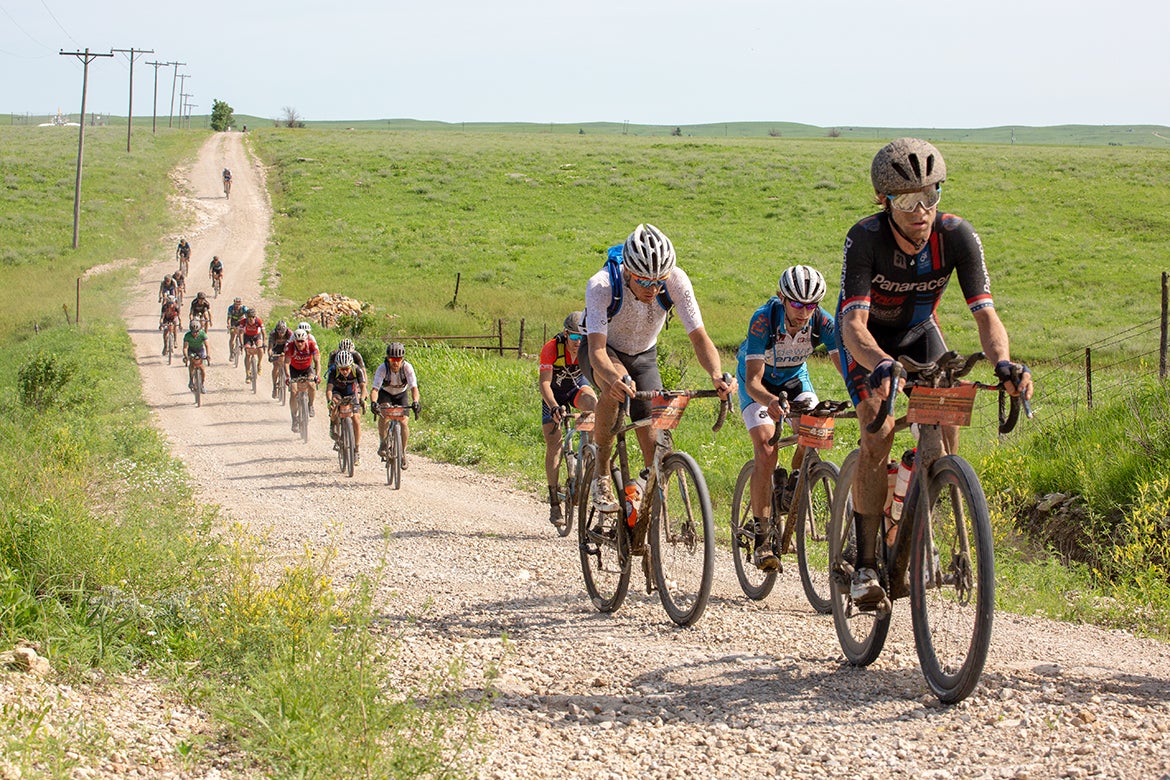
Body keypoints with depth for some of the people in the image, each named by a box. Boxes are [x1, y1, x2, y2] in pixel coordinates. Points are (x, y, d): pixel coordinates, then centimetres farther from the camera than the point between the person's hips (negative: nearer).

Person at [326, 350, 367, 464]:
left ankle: (357, 449, -2)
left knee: (356, 420, -12)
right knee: (335, 405, -33)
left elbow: (363, 386, -37)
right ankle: (333, 426, -5)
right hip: (338, 392, 0)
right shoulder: (333, 371, -31)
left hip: (353, 393, 0)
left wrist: (362, 399, -56)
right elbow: (329, 389, -38)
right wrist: (329, 401, -57)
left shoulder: (357, 370, -30)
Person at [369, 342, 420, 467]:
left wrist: (415, 402, -57)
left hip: (401, 395, 1)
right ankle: (383, 443, -13)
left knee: (404, 422, -15)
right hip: (385, 393, -1)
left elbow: (414, 387, -38)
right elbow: (374, 389, -38)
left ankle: (402, 451, 6)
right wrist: (373, 402, -58)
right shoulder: (382, 368, -31)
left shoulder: (407, 367, -29)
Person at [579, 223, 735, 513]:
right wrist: (615, 378, -64)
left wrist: (717, 375, -49)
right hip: (604, 351, -3)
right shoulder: (602, 285, -36)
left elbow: (699, 337, -29)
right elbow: (597, 350, -42)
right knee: (615, 386, -37)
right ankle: (601, 472, -19)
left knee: (655, 447, -10)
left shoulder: (676, 281, -29)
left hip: (643, 356, 3)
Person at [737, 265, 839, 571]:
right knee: (766, 451, -23)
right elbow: (753, 380, -38)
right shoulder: (763, 320, -34)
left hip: (795, 379, 3)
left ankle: (793, 487, 4)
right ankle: (762, 537, -18)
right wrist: (769, 401, -60)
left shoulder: (823, 322, -26)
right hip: (759, 384, -3)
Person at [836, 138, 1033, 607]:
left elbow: (985, 315, -30)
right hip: (867, 338, -3)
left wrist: (1002, 362, -51)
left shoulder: (957, 236, -28)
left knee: (947, 419, -18)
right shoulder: (865, 238, -34)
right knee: (878, 433, -23)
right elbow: (854, 324, -42)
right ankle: (865, 564, -17)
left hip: (918, 331, 3)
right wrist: (881, 365, -62)